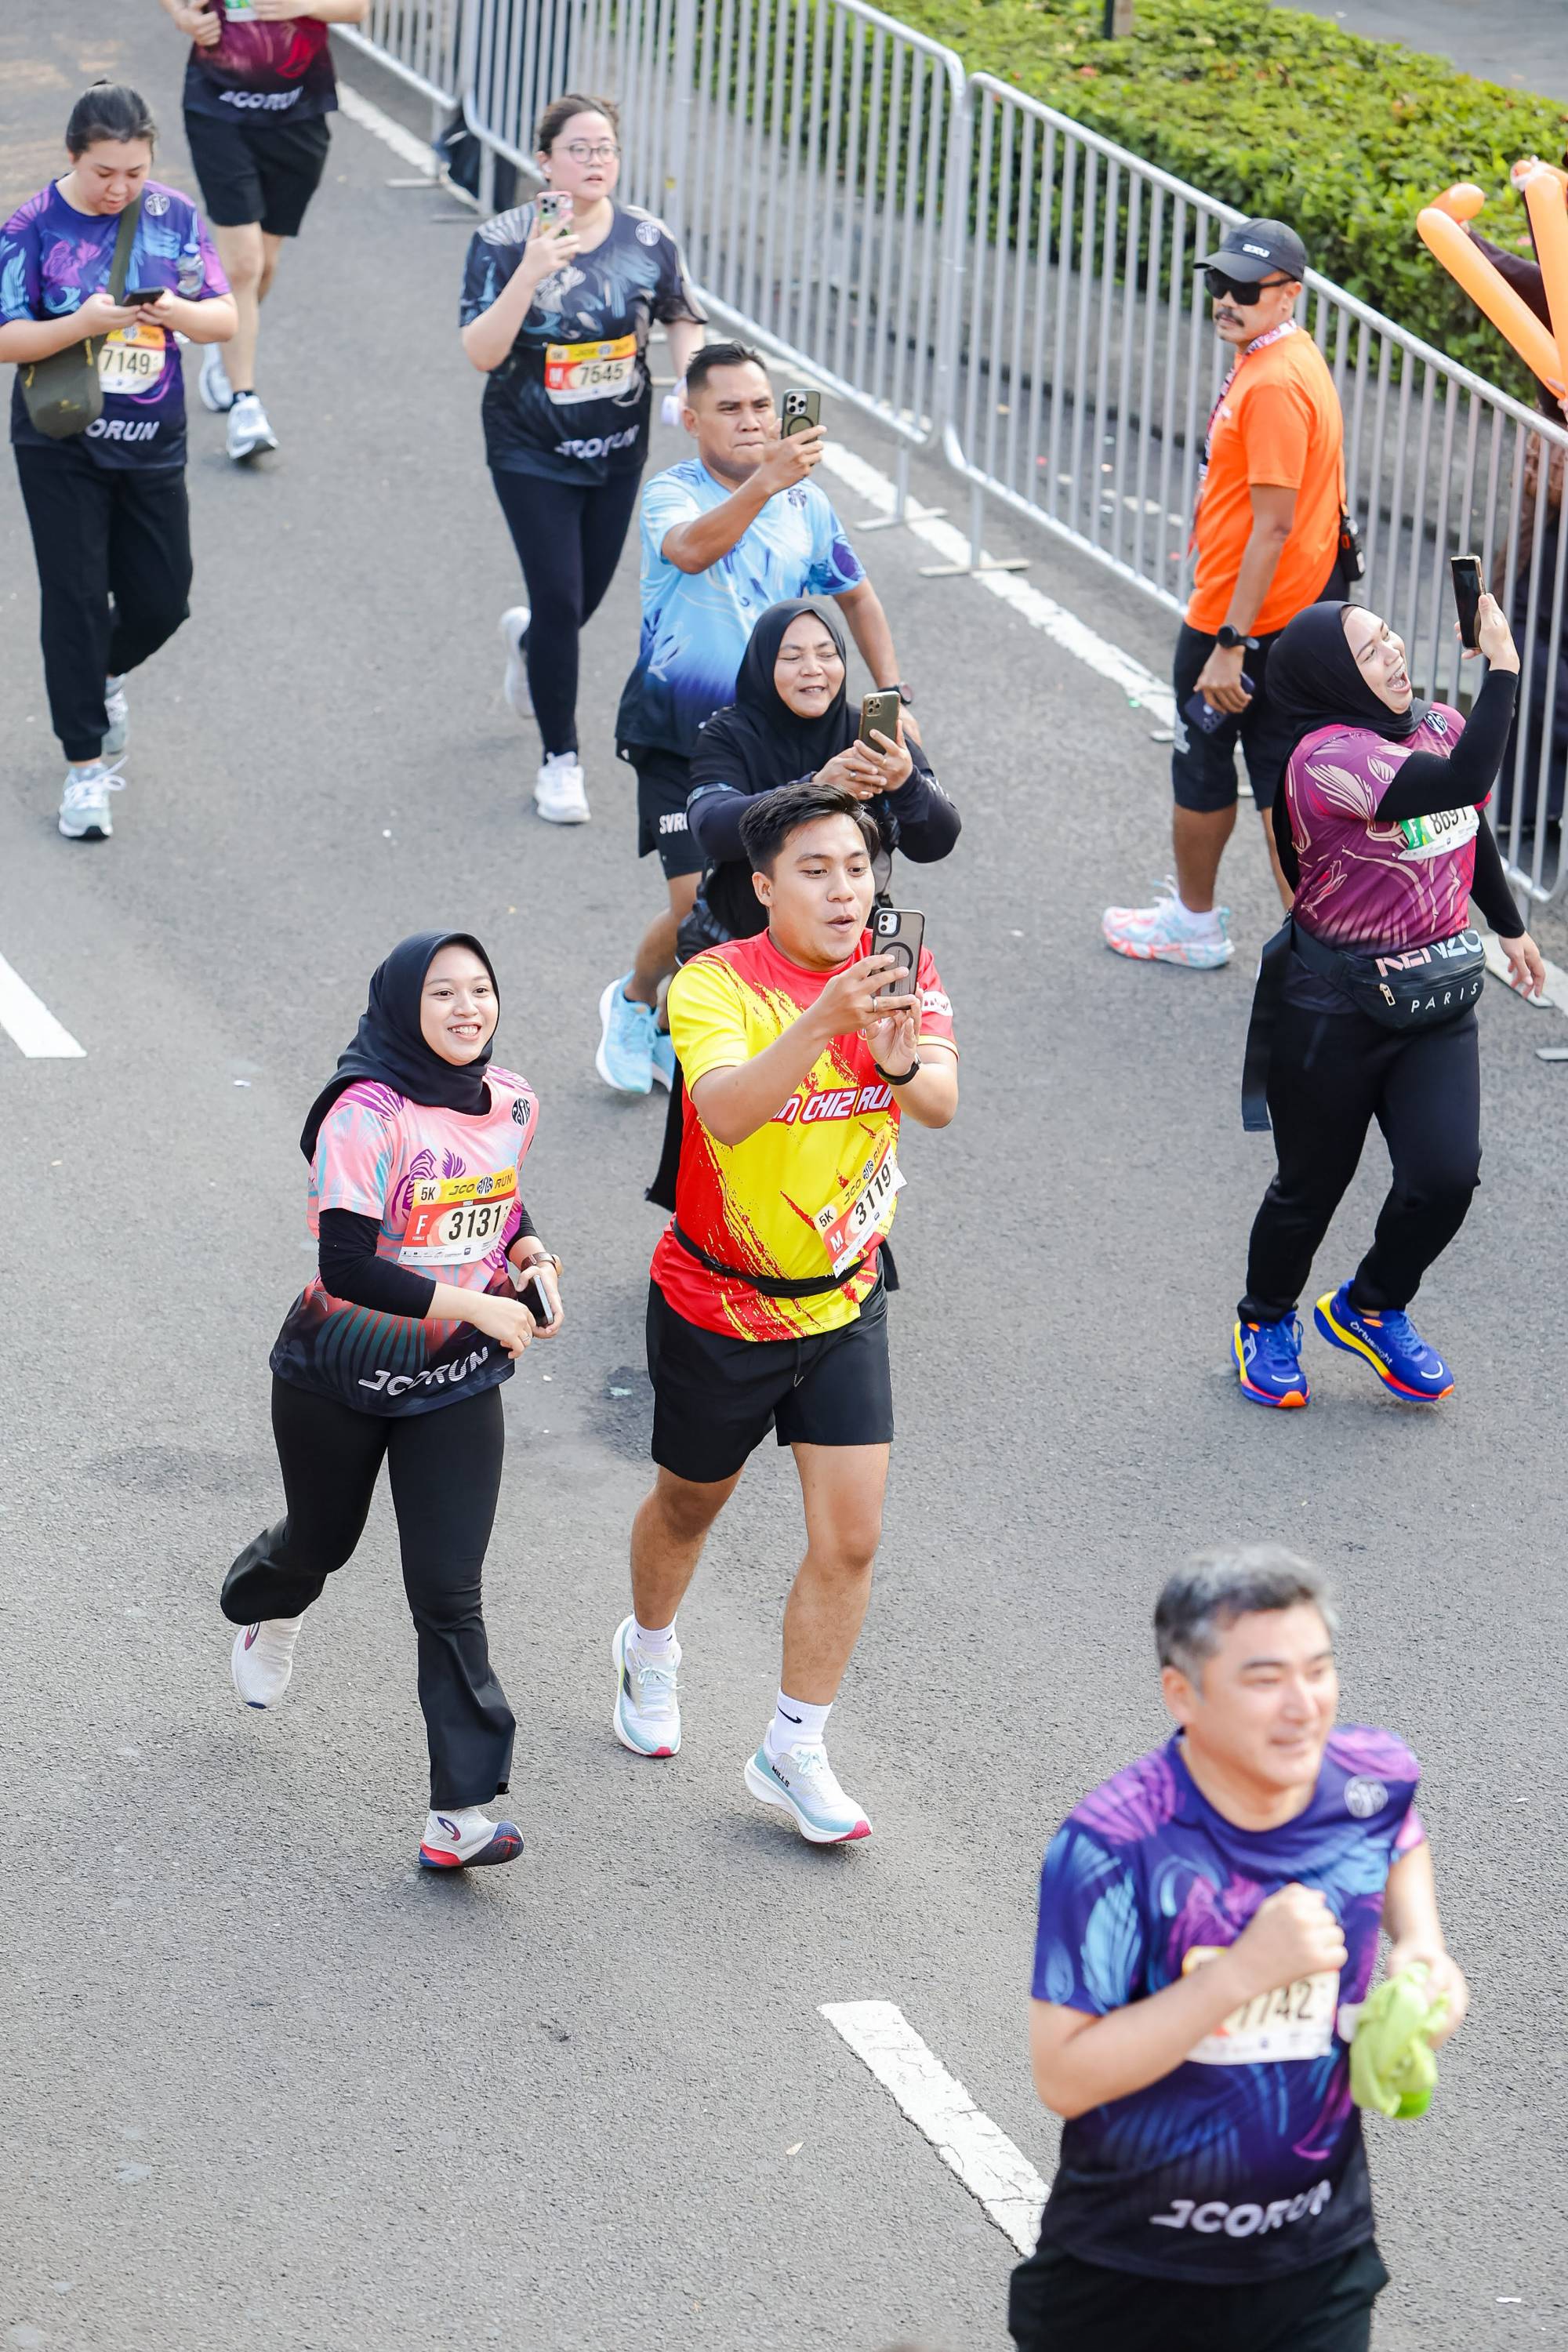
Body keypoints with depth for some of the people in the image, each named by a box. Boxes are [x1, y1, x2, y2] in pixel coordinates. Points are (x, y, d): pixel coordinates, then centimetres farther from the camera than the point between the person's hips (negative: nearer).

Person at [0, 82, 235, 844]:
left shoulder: (173, 216, -2)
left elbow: (225, 318, 0)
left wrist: (183, 312, -22)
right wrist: (81, 324, -27)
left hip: (151, 442, 3)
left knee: (161, 601, 8)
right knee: (77, 600, -2)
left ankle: (107, 675, 42)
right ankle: (85, 767, 7)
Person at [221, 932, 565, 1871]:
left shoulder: (512, 1102, -3)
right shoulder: (366, 1116, -23)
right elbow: (347, 1267, -27)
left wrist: (531, 1257, -3)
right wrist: (479, 1307, -25)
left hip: (458, 1380, 3)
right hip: (341, 1371, -3)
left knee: (449, 1591, -6)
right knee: (322, 1542, 21)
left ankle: (462, 1811, -8)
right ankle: (268, 1604, 61)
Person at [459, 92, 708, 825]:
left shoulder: (648, 239, -6)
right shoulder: (502, 241, -15)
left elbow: (683, 319, 11)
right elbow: (482, 352, -22)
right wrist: (530, 273, -33)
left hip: (617, 450, 4)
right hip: (531, 454, -4)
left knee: (587, 594, 15)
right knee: (560, 600, -8)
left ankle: (528, 637, 54)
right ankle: (560, 760, 9)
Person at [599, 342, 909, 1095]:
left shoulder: (806, 503, 3)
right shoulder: (672, 494, -13)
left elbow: (855, 595, 18)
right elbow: (690, 550, -37)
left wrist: (891, 693, 6)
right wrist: (766, 480, -52)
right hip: (679, 734, -5)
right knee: (702, 907, -13)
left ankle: (669, 1035, 27)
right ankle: (634, 999, 19)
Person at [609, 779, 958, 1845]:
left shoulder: (900, 975, -8)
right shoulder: (717, 984, -21)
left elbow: (942, 1103, -24)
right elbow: (727, 1113, -40)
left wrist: (904, 1060, -47)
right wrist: (824, 1025, -55)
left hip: (844, 1305, 3)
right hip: (718, 1305, -3)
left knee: (851, 1537, -4)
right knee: (690, 1506, 19)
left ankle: (794, 1753, 12)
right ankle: (649, 1649, 51)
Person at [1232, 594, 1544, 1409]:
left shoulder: (1439, 726, 0)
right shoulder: (1328, 758, -25)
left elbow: (1473, 829, 20)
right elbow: (1461, 783, -38)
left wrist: (1509, 927, 32)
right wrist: (1501, 667, -34)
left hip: (1437, 1000, 6)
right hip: (1332, 1004, -6)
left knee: (1446, 1174, -6)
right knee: (1314, 1183, 9)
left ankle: (1369, 1310, 22)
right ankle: (1266, 1321, 37)